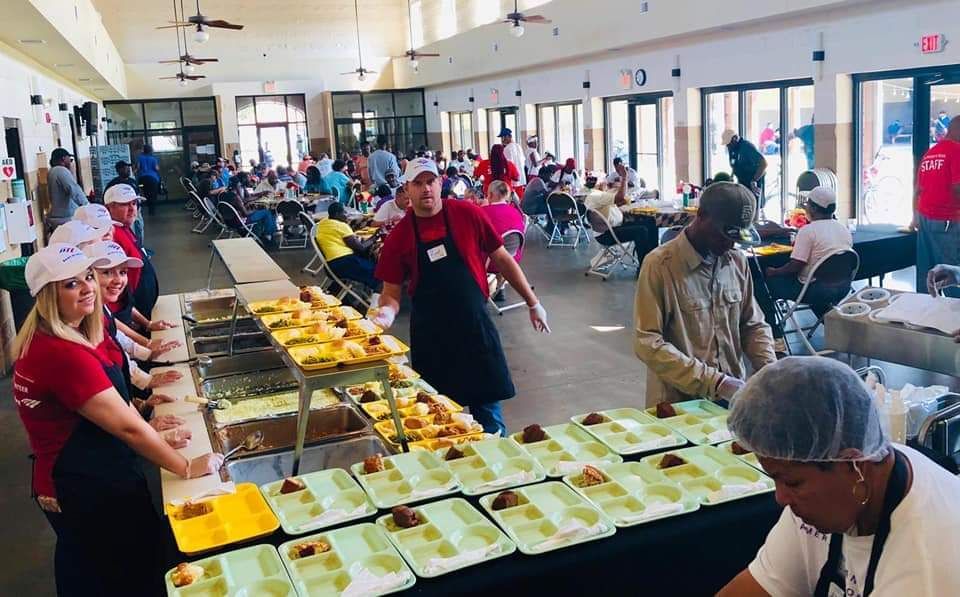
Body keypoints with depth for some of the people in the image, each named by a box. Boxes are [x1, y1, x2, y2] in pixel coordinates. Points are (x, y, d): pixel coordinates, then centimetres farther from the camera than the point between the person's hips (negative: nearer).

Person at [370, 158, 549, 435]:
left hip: (475, 326, -1)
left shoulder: (468, 214, -5)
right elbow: (391, 291, 4)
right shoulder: (399, 235, -3)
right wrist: (388, 311, -19)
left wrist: (533, 302, 6)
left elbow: (501, 259, 3)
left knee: (488, 410, 6)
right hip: (429, 335, 1)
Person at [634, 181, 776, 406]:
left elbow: (753, 325, 15)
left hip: (732, 398, 4)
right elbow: (648, 344, -16)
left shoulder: (737, 261, 7)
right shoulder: (660, 264, -12)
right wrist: (715, 382, -20)